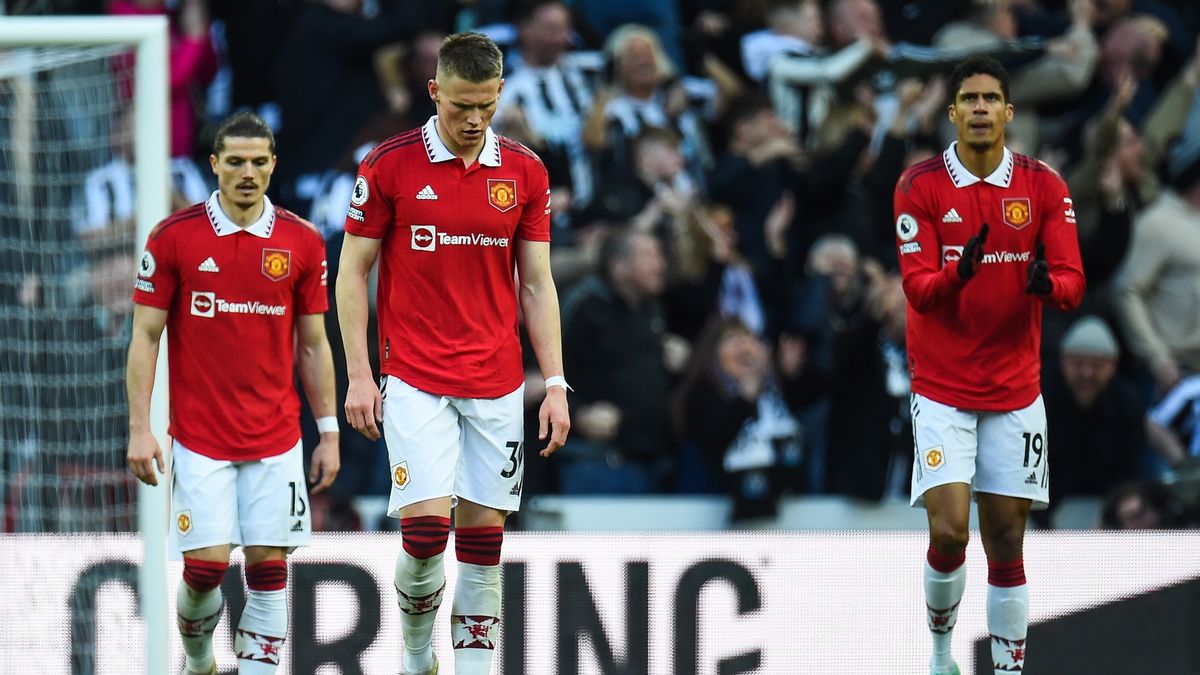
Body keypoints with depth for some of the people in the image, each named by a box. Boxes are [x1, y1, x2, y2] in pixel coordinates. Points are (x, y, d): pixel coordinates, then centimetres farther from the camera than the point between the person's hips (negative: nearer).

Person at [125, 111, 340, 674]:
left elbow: (313, 344, 10)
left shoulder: (302, 242, 3)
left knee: (268, 566, -2)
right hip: (199, 435, -2)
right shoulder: (174, 237, -3)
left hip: (276, 439, 2)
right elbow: (145, 336, 0)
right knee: (206, 564, -7)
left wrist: (329, 432, 7)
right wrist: (140, 428, -6)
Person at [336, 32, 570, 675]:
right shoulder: (389, 164, -4)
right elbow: (352, 272, 1)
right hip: (414, 380, -3)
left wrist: (555, 385, 2)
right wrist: (359, 376, -5)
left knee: (483, 535, 2)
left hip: (497, 382, 3)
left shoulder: (523, 171, 4)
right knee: (426, 525, -12)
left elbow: (536, 285, 8)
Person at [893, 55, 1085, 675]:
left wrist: (1047, 284, -29)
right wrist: (958, 274, -34)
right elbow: (917, 287, -12)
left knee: (1006, 542, 3)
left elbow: (1072, 284, -6)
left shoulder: (1044, 186, -1)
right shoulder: (920, 186, -5)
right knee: (948, 530, -13)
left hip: (1015, 391, 2)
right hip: (941, 389, -2)